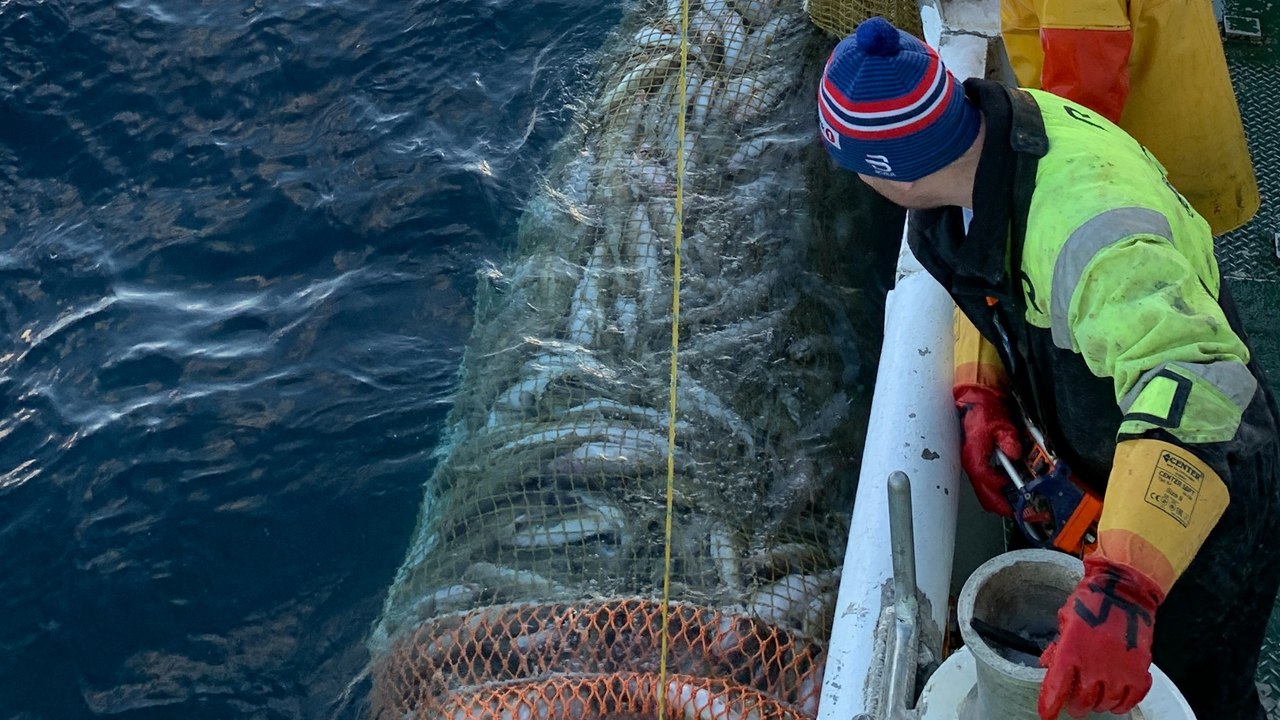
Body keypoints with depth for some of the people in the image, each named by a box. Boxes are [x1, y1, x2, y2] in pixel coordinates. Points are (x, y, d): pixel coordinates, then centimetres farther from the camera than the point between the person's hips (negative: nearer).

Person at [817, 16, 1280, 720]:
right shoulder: (996, 116, -16)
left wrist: (1122, 589, -69)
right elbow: (988, 275, 4)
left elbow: (1193, 378, -59)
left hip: (1202, 484, -8)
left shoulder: (1081, 225, -44)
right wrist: (984, 393, -11)